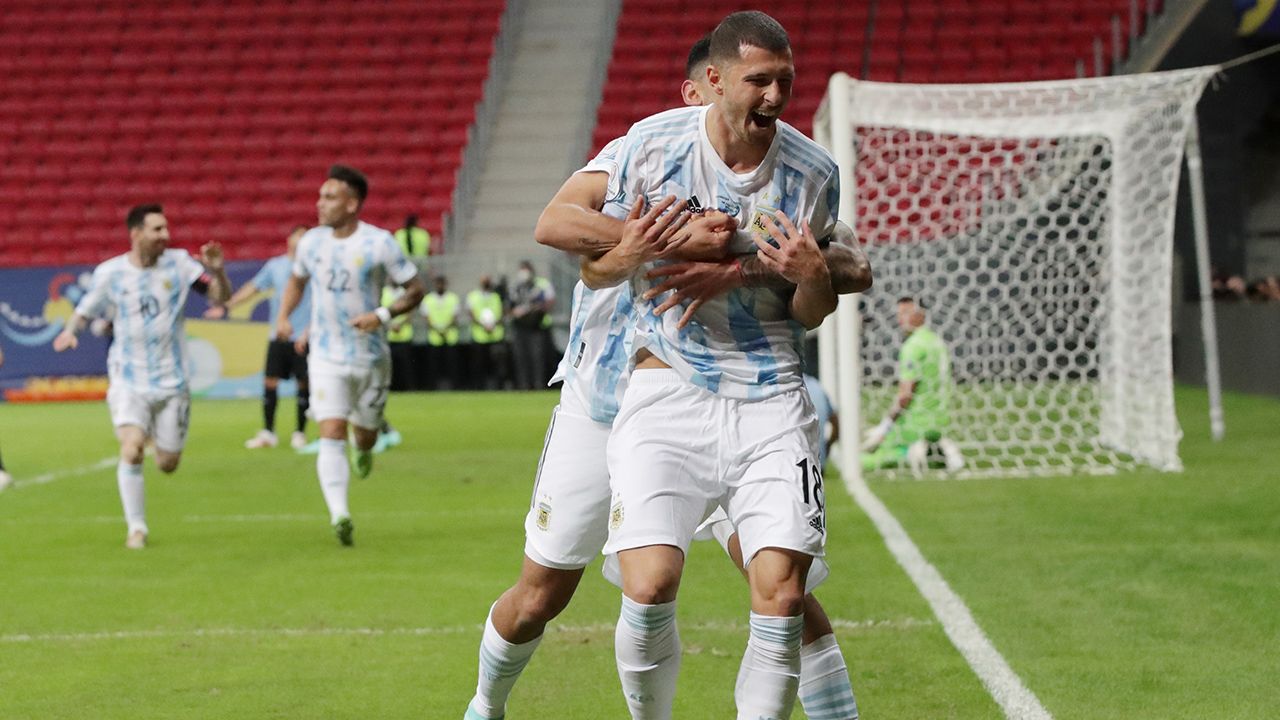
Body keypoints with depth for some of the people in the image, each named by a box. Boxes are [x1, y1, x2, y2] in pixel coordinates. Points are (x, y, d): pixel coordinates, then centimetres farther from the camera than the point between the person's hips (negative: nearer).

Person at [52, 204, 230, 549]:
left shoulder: (178, 263, -2)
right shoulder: (110, 273, -4)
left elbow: (221, 297, -2)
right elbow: (84, 310, 7)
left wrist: (217, 271, -23)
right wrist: (70, 330, -15)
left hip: (172, 381, 2)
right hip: (129, 381, -1)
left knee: (168, 464, 4)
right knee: (132, 449, -21)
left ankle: (162, 443, 43)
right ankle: (136, 528, -7)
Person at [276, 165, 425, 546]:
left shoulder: (380, 243, -12)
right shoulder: (311, 242, 1)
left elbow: (416, 290, -7)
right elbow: (297, 280, 20)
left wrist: (382, 315, -22)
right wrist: (283, 316, 3)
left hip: (370, 357, -1)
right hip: (327, 357, 1)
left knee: (364, 433, 12)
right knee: (331, 435, -15)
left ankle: (364, 451, 51)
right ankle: (339, 515, -24)